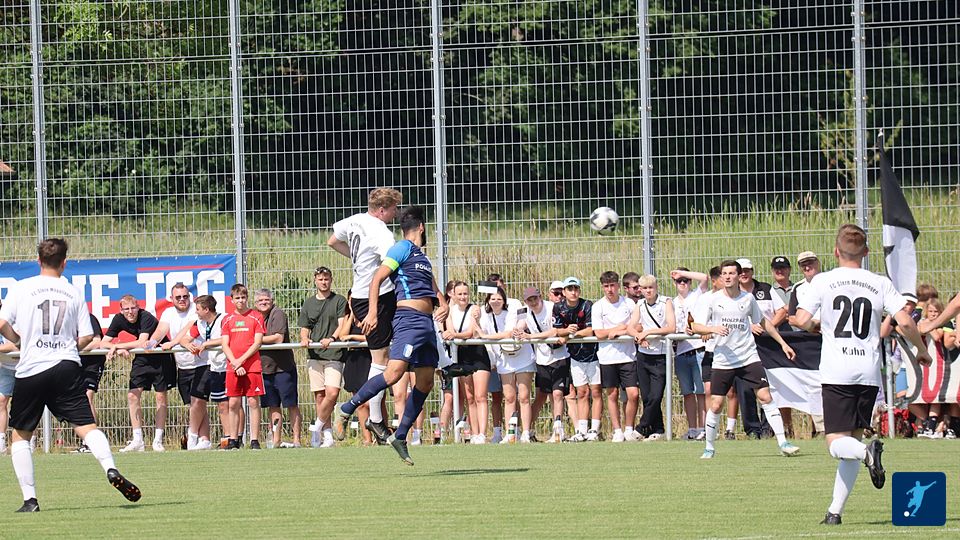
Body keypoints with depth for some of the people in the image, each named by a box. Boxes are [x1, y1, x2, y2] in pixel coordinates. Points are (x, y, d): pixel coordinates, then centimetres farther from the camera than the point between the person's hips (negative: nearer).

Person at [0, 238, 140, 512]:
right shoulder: (74, 293, 6)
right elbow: (86, 337, 5)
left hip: (30, 369, -1)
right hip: (66, 366, 1)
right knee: (86, 425, -4)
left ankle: (29, 498, 4)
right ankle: (110, 469, -30)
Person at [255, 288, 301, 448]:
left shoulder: (278, 314, -9)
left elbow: (278, 338, -19)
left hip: (283, 367, -6)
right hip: (265, 368, 6)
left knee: (291, 405, -1)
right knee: (273, 406, 9)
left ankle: (296, 440, 0)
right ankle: (276, 441, 12)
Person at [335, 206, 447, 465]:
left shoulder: (422, 257, 25)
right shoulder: (403, 249, -2)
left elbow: (433, 288, 31)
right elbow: (377, 278, -10)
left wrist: (443, 304, 7)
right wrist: (373, 312, -20)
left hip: (426, 322, 9)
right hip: (409, 318, -9)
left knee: (426, 382, 5)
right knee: (394, 373, -22)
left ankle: (400, 436, 10)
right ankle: (346, 410, -12)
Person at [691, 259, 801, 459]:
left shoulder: (748, 298, 3)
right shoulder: (713, 300, -3)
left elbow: (763, 322, 18)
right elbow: (695, 326, -4)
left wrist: (782, 343, 20)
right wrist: (713, 328, -24)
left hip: (748, 358, 1)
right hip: (723, 360, -1)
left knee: (765, 396, -9)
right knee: (715, 404, -2)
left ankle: (782, 442, -7)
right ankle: (709, 448, 15)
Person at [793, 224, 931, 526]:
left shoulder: (823, 281, -1)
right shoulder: (880, 284, 3)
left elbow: (802, 321, -7)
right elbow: (905, 322, -5)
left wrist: (817, 327, 16)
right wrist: (921, 350, 12)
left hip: (836, 372, -3)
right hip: (869, 372, 3)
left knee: (837, 444, -2)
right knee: (852, 440, 13)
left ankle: (867, 453, -36)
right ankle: (836, 510, 9)